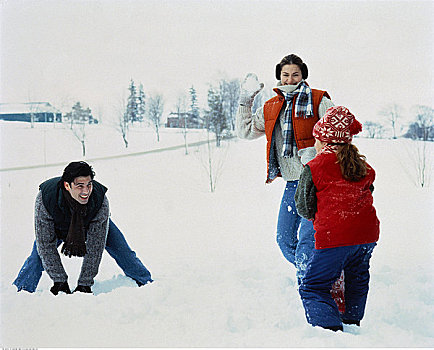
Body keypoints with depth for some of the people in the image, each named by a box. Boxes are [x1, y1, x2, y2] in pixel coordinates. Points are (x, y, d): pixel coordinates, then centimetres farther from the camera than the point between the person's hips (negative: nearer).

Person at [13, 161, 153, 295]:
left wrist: (85, 282, -34)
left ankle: (146, 283, 14)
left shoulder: (99, 198, -41)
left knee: (122, 250, -8)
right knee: (38, 254, -19)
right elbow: (46, 245, -33)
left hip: (92, 221, 0)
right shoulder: (45, 198, -42)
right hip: (58, 225, 0)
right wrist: (59, 280, -34)